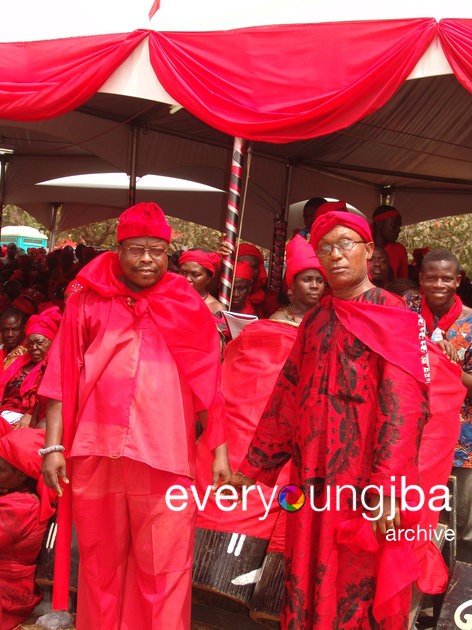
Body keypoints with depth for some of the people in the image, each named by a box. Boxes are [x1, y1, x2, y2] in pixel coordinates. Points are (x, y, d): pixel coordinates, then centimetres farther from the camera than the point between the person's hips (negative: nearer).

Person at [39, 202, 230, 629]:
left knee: (164, 570, 3)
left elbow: (208, 385, 6)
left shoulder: (188, 307, 5)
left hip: (164, 456, -1)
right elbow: (62, 378, 5)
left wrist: (219, 450, 3)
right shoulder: (88, 301, 5)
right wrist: (53, 445, 0)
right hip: (96, 453, 1)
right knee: (101, 564, 14)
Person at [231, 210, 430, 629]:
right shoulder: (315, 321, 12)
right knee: (309, 581, 13)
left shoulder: (394, 317, -6)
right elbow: (287, 397, 13)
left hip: (364, 478, -5)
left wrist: (387, 487, -23)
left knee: (361, 586, 5)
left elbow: (401, 406, -14)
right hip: (312, 476, 5)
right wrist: (252, 466, 12)